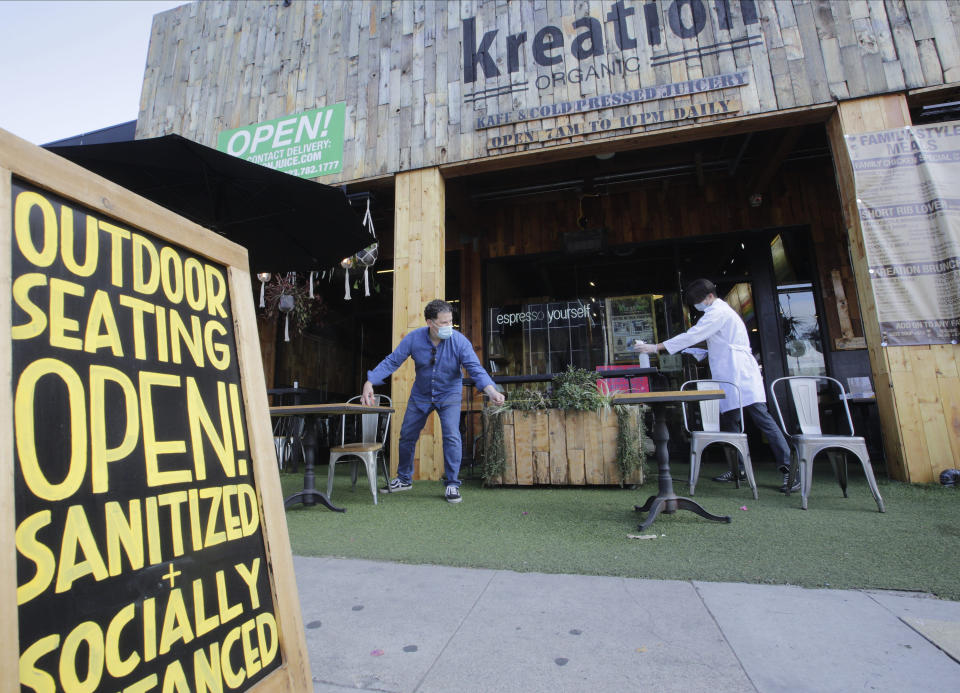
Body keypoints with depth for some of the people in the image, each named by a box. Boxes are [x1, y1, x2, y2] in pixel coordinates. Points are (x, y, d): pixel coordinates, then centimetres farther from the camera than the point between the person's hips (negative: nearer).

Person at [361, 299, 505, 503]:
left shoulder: (459, 341, -22)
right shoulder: (414, 338, -17)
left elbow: (476, 369, -27)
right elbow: (391, 362, -13)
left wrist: (491, 391, -44)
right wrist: (369, 383, -22)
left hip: (449, 395, -2)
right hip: (420, 395, 3)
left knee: (451, 436, -16)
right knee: (407, 435, 10)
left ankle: (452, 485, 1)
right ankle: (404, 479, 32)